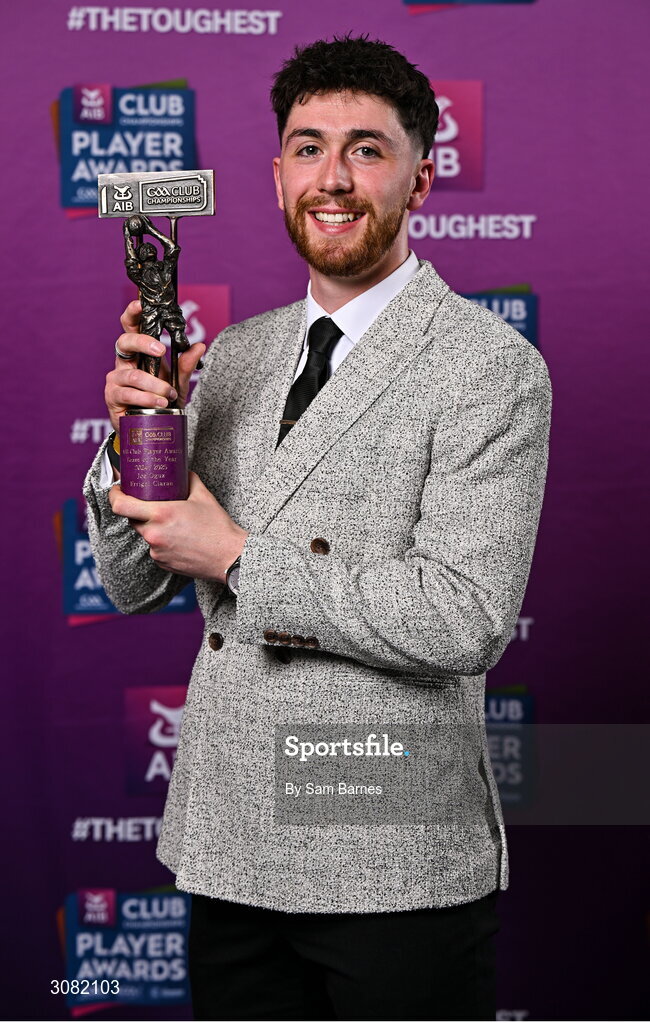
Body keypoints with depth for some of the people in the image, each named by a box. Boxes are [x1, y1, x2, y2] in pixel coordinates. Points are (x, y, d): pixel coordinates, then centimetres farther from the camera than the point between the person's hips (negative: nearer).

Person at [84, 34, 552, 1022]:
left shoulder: (491, 366, -10)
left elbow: (468, 622, -19)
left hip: (394, 867, -5)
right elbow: (131, 583, 11)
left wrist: (238, 560, -15)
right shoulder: (231, 357, 9)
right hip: (229, 851, 6)